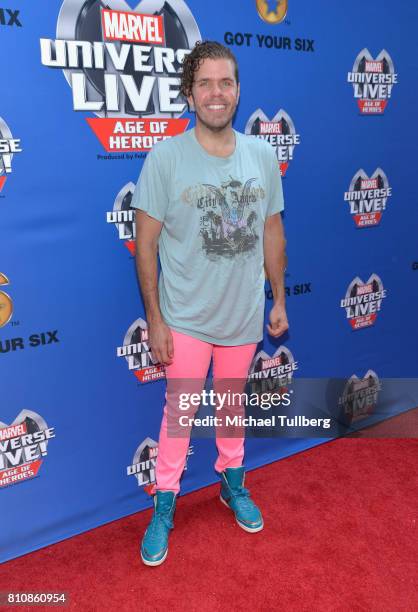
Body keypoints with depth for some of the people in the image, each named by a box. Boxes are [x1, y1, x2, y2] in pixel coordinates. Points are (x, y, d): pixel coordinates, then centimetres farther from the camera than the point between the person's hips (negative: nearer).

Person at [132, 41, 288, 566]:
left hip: (245, 315, 3)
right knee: (179, 412, 10)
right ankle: (164, 505, 31)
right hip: (185, 318, -3)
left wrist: (279, 299, 8)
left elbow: (272, 232, 7)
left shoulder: (262, 154, -1)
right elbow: (145, 244, -10)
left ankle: (232, 482, 44)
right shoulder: (166, 156, -12)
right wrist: (154, 319, -11)